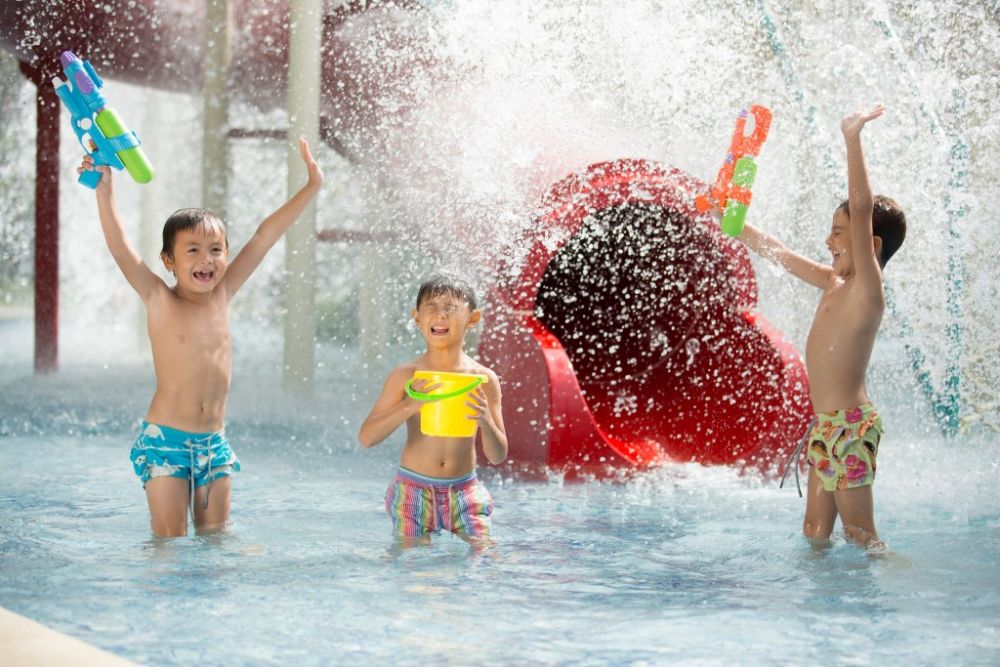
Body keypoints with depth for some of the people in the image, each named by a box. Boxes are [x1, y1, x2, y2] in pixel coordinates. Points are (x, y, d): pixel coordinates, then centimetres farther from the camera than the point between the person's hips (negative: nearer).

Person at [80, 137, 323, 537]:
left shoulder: (222, 296, 6)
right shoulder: (160, 303, -6)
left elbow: (264, 237, 7)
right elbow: (120, 249, -18)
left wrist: (311, 188, 10)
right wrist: (105, 190, -28)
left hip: (214, 442, 5)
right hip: (164, 440, -5)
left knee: (215, 534, 9)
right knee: (169, 539, -4)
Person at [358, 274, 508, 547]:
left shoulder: (483, 379, -3)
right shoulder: (406, 376, -6)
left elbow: (498, 457, -1)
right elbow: (366, 437, -11)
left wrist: (486, 421, -22)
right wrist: (409, 406, -24)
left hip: (465, 491, 1)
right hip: (414, 490, -1)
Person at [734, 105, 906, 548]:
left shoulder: (867, 288, -13)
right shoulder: (833, 282, 13)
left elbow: (862, 207, -25)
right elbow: (777, 253, 26)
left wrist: (852, 138, -25)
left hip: (851, 425, -9)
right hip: (825, 425, 9)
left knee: (859, 533, -5)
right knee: (815, 533, 10)